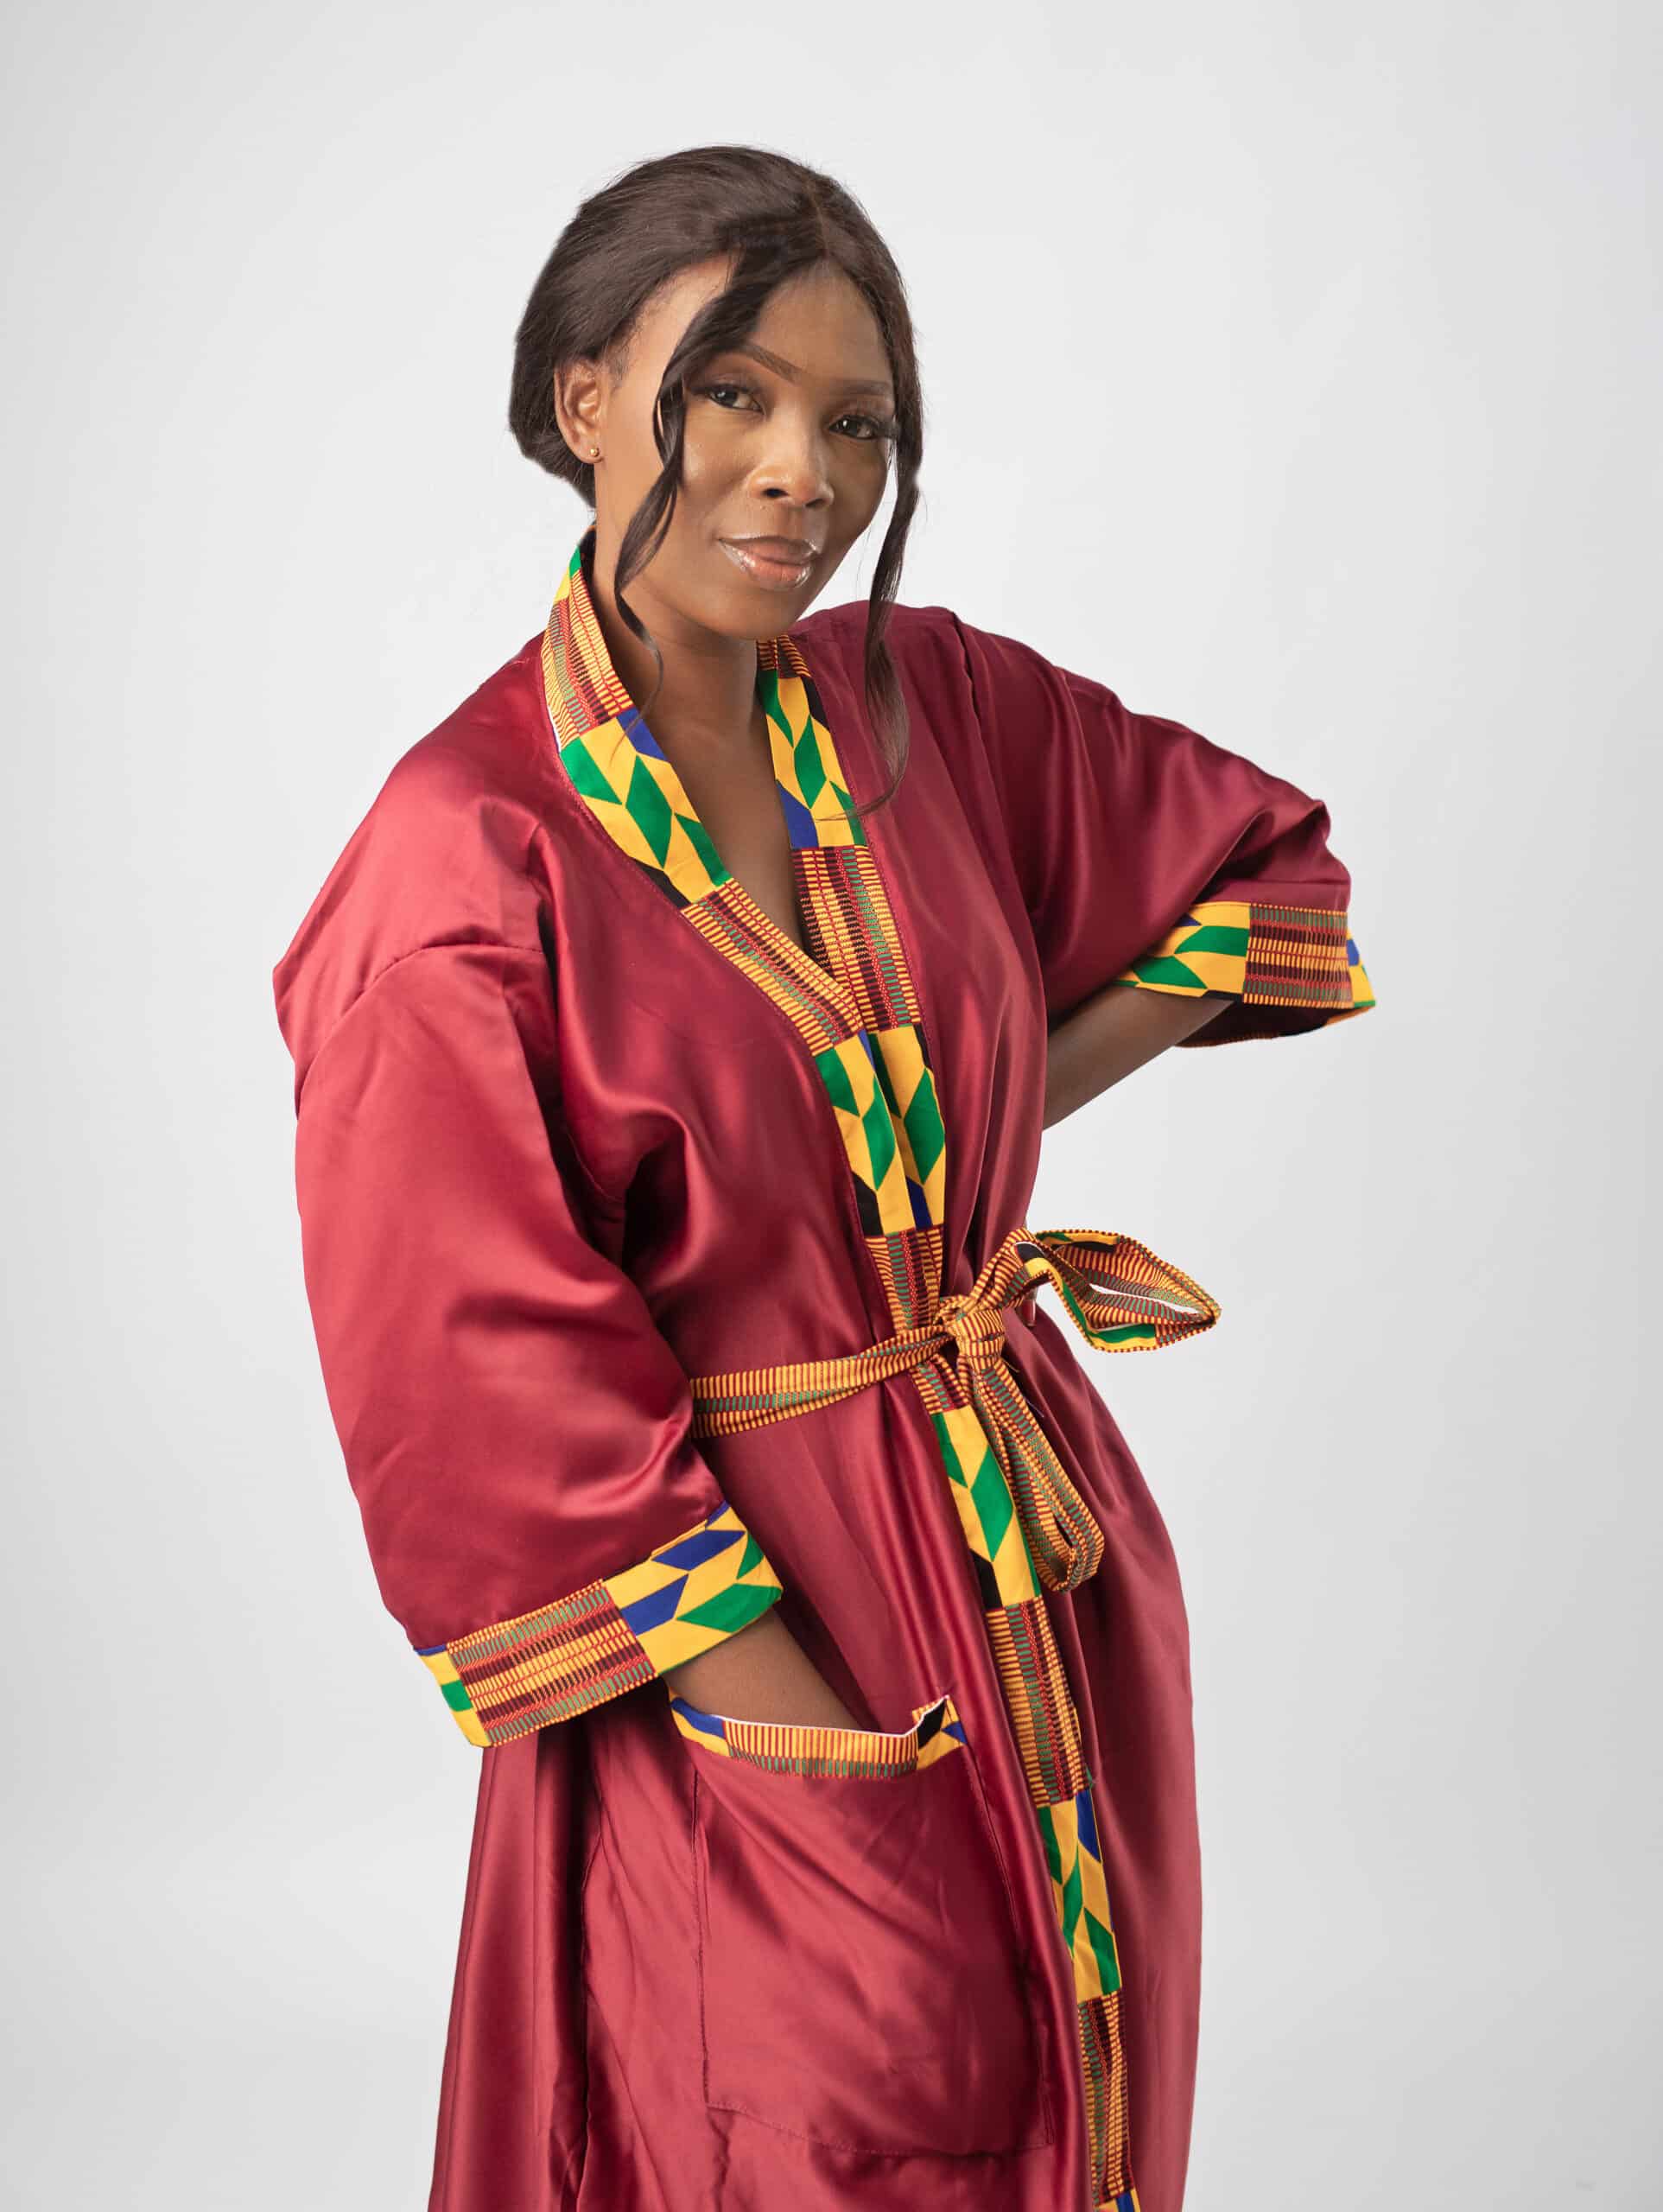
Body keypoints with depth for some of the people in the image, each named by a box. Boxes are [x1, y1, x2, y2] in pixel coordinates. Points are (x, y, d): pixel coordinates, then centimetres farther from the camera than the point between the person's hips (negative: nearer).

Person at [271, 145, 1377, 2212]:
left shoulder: (939, 706, -1)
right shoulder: (466, 852, -16)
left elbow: (1263, 860, 15)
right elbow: (502, 1386, -16)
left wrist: (1012, 1114, 2)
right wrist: (837, 1750, -16)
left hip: (1054, 1565, 5)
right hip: (743, 1629, -5)